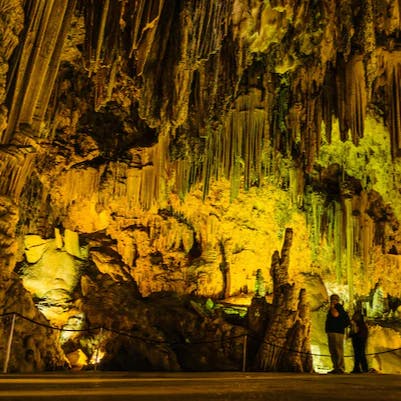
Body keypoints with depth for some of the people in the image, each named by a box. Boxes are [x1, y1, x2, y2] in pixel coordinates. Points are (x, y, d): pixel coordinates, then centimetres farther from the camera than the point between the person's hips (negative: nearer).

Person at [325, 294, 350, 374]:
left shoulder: (339, 307, -4)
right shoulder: (332, 308, 23)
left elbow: (335, 314, -24)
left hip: (337, 332, -10)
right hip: (331, 332, 10)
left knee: (338, 350, -11)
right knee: (332, 351, 11)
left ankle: (340, 368, -10)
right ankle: (336, 368, 15)